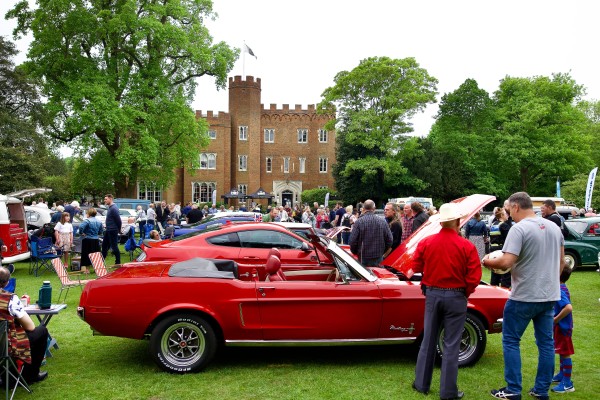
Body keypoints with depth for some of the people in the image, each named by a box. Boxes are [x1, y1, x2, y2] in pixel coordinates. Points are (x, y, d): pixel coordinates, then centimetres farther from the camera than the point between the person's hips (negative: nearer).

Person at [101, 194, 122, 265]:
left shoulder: (113, 208, -19)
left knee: (114, 246, -4)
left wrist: (119, 229, -9)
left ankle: (118, 262, 4)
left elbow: (118, 220, -21)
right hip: (108, 230, 10)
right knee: (104, 245, 16)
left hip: (113, 230, -10)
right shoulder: (110, 207, 13)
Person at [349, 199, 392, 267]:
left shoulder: (359, 222, -10)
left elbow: (353, 241, -9)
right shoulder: (382, 222, 0)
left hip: (363, 259, -2)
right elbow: (389, 240, 4)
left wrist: (355, 252, 10)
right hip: (379, 259, 3)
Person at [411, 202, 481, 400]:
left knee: (428, 340, 14)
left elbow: (416, 267, 5)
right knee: (451, 345, 5)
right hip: (455, 297, -3)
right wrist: (465, 293, 5)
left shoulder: (426, 242, -5)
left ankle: (422, 383, 24)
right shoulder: (467, 246, -13)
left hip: (432, 295, 3)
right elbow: (474, 277, -12)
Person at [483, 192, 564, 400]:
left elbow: (506, 263, -25)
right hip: (550, 296, 7)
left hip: (524, 297, -7)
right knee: (546, 342, 13)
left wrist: (488, 262, -6)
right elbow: (561, 261, 15)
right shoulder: (554, 227, 7)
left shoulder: (519, 229, -17)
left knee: (511, 341, 6)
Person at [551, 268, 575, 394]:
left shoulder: (559, 291, -25)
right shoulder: (562, 287, 5)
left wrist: (556, 319, -27)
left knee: (565, 353, -1)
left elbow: (568, 308, -37)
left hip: (563, 326, -10)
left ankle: (567, 384, 7)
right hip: (561, 326, 10)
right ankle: (562, 374, 37)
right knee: (562, 351, 22)